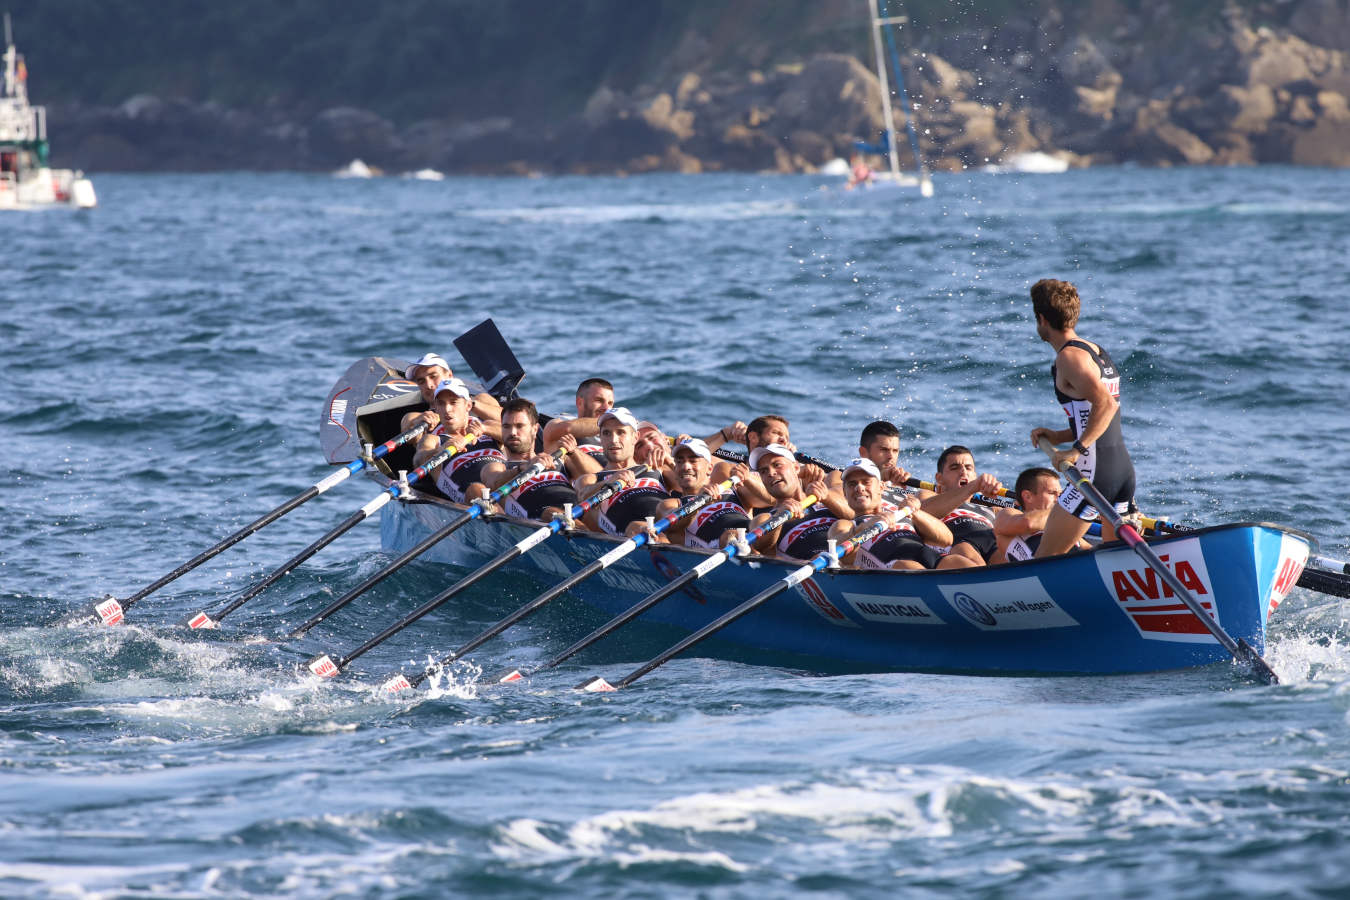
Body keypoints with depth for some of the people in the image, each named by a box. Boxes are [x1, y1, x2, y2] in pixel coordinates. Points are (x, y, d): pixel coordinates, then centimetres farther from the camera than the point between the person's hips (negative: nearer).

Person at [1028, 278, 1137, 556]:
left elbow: (1105, 403, -23)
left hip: (1095, 471, -9)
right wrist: (1060, 436, 17)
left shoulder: (1069, 356, -10)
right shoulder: (1099, 352, 18)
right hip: (1125, 468, 9)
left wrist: (1076, 449, -23)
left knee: (1045, 560, -4)